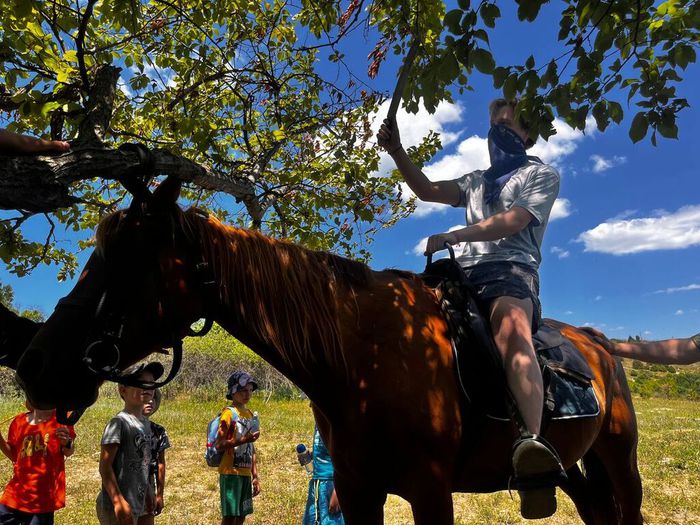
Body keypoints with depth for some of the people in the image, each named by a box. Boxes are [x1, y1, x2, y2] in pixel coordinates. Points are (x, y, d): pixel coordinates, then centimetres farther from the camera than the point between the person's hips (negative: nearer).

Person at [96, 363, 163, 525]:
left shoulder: (145, 423, 9)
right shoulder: (119, 422, -15)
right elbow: (105, 466, -18)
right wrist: (118, 502, -22)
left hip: (137, 505, 8)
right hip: (116, 507, -8)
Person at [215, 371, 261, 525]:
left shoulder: (250, 415, 13)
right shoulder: (229, 414, -9)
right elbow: (218, 444, -15)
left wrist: (255, 476, 14)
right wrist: (243, 440, -25)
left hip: (245, 474, 7)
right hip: (231, 473, -7)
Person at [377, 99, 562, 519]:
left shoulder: (542, 174, 14)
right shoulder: (479, 180, 33)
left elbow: (512, 222, -5)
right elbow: (427, 190, 20)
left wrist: (453, 236, -15)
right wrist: (396, 151, 9)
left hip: (511, 269, -6)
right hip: (465, 272, 6)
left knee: (511, 324, -40)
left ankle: (534, 444, -58)